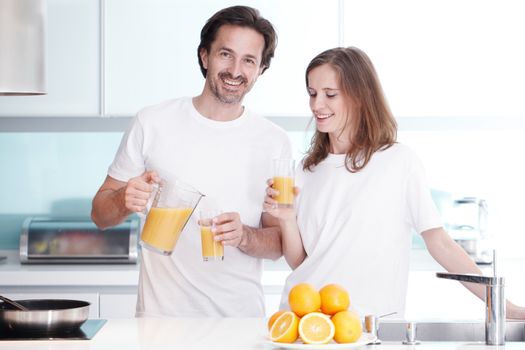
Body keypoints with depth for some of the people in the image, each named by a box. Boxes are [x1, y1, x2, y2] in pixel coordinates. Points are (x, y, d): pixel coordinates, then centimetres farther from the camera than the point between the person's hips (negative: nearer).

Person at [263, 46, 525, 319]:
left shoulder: (399, 161, -1)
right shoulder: (308, 169, 11)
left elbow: (440, 244, -1)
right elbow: (299, 263, 11)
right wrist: (286, 219, -6)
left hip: (370, 320, -2)